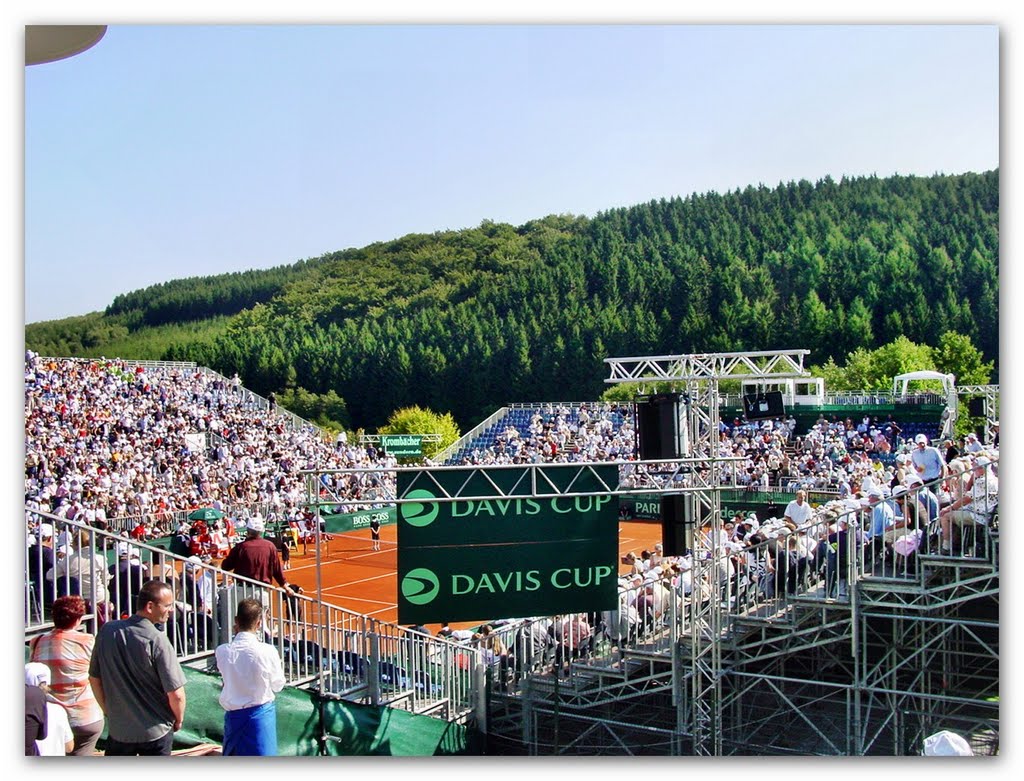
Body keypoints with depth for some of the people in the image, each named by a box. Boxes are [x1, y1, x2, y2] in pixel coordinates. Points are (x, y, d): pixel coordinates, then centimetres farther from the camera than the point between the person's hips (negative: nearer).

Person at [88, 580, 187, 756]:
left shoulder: (107, 631, -5)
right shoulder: (157, 640, -21)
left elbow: (94, 678, 6)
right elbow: (176, 694, -20)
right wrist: (178, 721, -1)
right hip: (156, 732, -4)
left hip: (118, 727, 4)